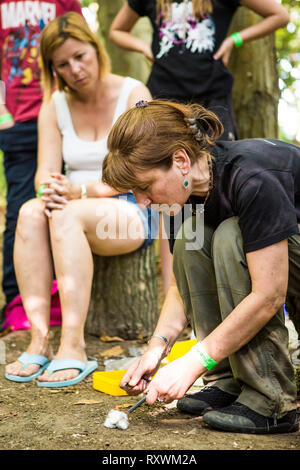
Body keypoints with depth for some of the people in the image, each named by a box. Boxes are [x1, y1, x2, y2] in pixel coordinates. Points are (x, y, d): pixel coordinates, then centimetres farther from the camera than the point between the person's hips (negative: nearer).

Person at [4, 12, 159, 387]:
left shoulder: (133, 95, -5)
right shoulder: (54, 106, 8)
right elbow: (45, 171, -2)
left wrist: (81, 190, -26)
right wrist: (49, 189, -27)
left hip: (133, 213, -4)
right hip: (76, 214, 4)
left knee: (66, 215, -35)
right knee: (30, 212, -30)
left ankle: (73, 347, -38)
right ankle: (39, 341, -32)